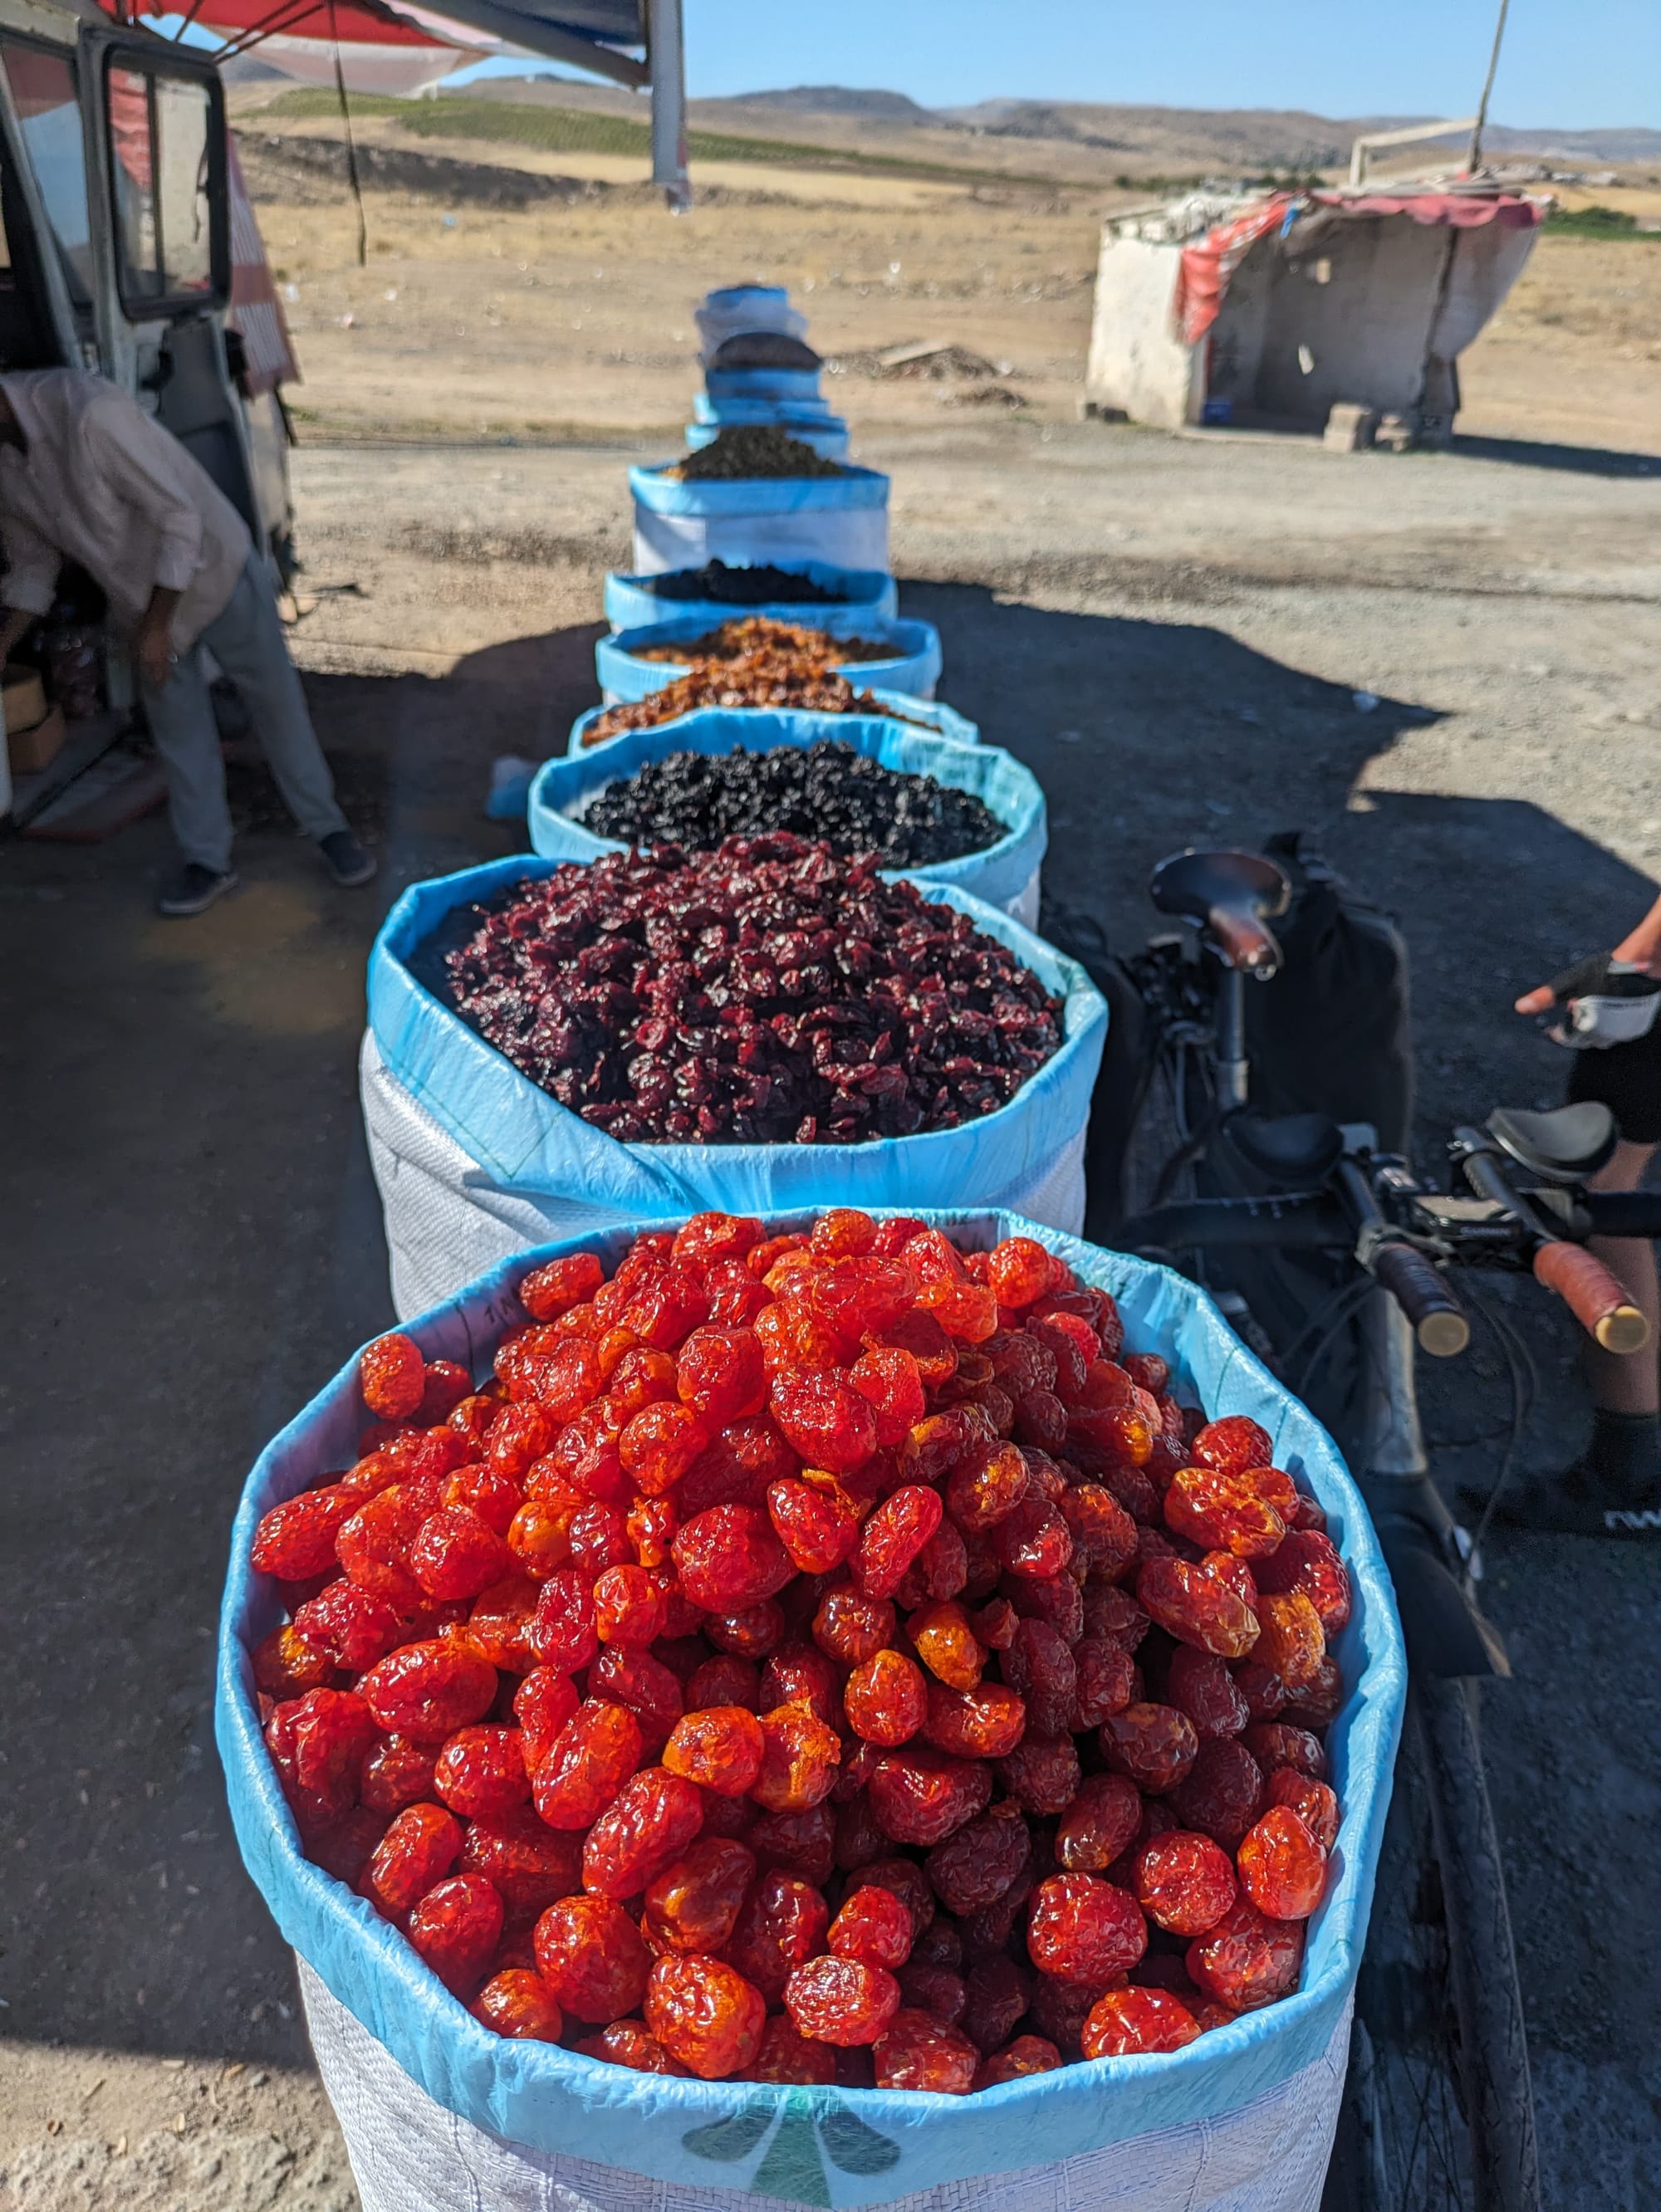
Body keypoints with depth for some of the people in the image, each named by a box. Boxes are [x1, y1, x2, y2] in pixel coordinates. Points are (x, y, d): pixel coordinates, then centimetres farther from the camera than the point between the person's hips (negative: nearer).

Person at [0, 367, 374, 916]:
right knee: (178, 729, 9)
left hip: (213, 572, -6)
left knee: (275, 702, 4)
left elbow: (177, 515, -27)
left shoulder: (88, 410, -31)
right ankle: (206, 860, 18)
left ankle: (327, 826, 19)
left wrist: (157, 628, -23)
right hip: (142, 600, 6)